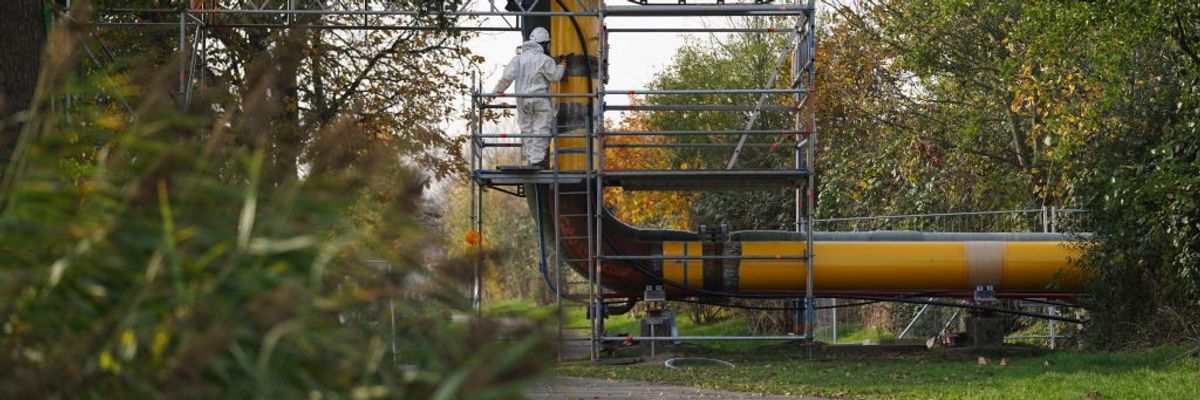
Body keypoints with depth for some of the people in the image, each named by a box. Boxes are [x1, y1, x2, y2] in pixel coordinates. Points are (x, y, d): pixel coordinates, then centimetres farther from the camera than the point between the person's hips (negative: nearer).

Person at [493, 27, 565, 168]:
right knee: (540, 129, -1)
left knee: (526, 129, 11)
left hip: (522, 99, 4)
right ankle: (537, 159, -9)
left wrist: (497, 91, 7)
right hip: (540, 100, -4)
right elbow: (554, 76, -4)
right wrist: (561, 66, 15)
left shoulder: (518, 58, 3)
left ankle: (529, 159, 12)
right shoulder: (544, 60, -10)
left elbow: (507, 77, -1)